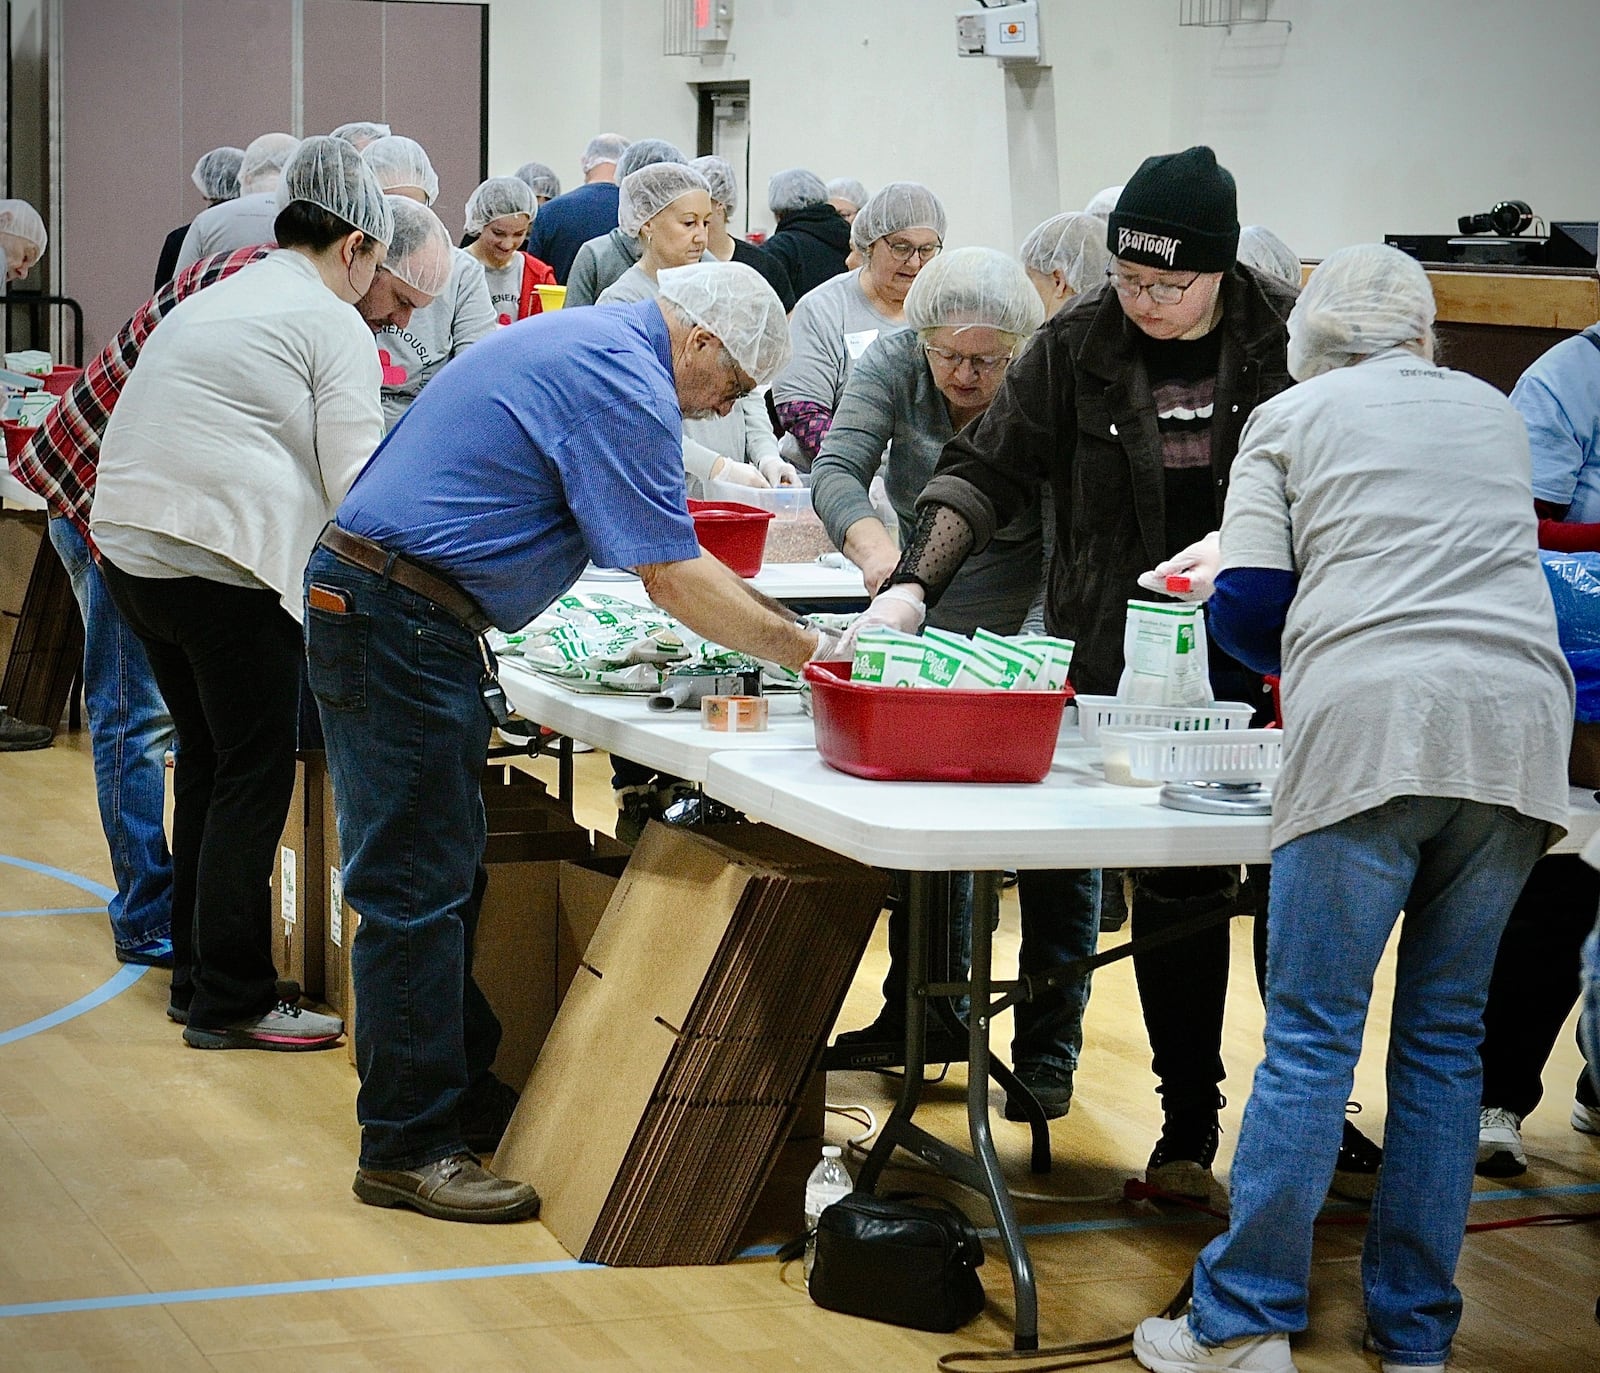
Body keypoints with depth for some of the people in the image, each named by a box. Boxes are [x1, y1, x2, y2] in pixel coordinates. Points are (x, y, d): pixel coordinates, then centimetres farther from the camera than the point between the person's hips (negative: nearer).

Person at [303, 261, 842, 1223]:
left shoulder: (591, 342, 17)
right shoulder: (628, 384, -15)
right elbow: (671, 576, -16)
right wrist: (808, 650, -9)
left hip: (381, 613, 11)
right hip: (399, 627, -11)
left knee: (447, 876, 16)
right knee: (417, 889, -7)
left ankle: (461, 1093, 25)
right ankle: (407, 1146, -2)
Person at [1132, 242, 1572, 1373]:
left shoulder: (1290, 417, 13)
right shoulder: (1495, 413, 24)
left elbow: (1244, 607, 5)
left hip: (1371, 725, -4)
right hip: (1519, 714, 4)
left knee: (1312, 1034, -3)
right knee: (1445, 1036, 10)